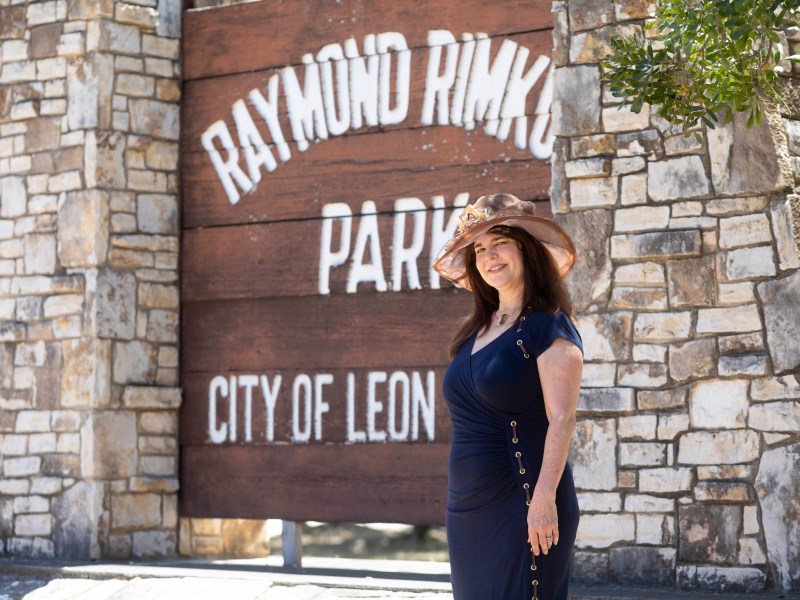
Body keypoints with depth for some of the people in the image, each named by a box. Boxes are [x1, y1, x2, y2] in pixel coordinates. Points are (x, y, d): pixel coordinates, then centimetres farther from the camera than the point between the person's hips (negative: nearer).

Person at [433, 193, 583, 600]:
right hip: (468, 506, 8)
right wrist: (459, 499, 18)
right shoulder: (477, 330, 14)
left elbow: (562, 420, -16)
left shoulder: (548, 327, -7)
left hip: (519, 504, -7)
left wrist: (545, 498, -24)